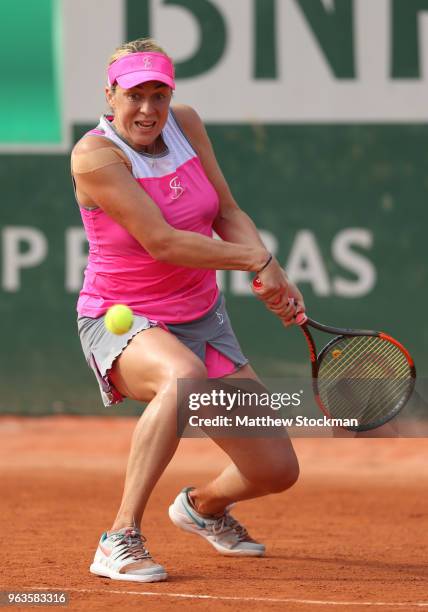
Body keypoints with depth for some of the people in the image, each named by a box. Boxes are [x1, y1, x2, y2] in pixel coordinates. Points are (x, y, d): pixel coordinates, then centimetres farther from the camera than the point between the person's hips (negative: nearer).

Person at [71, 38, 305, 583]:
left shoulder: (185, 123, 0)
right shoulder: (95, 155, -20)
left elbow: (227, 214, 5)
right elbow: (161, 242, -25)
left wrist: (274, 277, -13)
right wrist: (258, 259, -21)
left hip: (201, 319, 7)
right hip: (120, 323, -7)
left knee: (277, 470, 3)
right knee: (185, 374, -43)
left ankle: (205, 504, 41)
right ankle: (120, 541, -38)